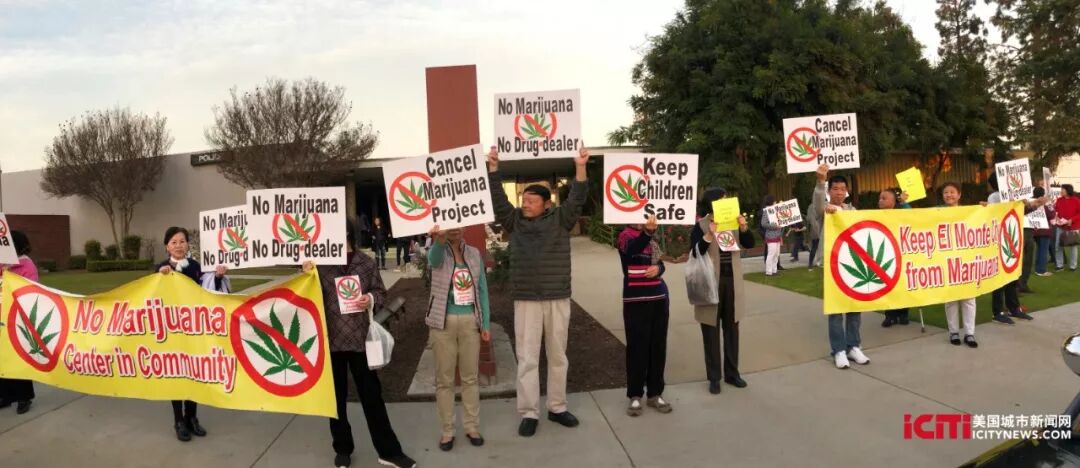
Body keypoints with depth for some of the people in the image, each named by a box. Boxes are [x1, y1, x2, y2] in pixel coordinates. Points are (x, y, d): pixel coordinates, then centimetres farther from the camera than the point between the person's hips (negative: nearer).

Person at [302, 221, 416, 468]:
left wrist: (371, 299, -14)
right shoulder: (320, 264, -2)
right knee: (336, 395, 12)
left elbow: (381, 292, 8)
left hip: (360, 337, 0)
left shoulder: (366, 262, 0)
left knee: (371, 394, 6)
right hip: (331, 338, 0)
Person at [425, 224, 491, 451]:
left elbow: (482, 289, 7)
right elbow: (434, 258, -32)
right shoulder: (438, 253, -5)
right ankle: (447, 431, 18)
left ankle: (472, 427, 24)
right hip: (444, 322, -2)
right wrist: (439, 239, -56)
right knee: (444, 379, 6)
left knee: (470, 377, 11)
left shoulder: (474, 253, 4)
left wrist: (486, 324, 3)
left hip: (470, 321, 2)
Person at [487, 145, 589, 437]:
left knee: (558, 356, 11)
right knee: (527, 358, 2)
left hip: (558, 298, 0)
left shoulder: (560, 219, 1)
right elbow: (497, 200, -3)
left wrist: (580, 168, -23)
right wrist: (493, 168, -12)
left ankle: (557, 408, 24)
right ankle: (528, 413, 10)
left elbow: (577, 200, -10)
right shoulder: (514, 221, 4)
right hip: (526, 300, 0)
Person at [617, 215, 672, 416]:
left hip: (659, 297, 6)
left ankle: (655, 394, 18)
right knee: (637, 347, -2)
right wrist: (646, 232, -51)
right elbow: (632, 249, -32)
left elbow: (660, 263, 17)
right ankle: (635, 396, 7)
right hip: (636, 300, -6)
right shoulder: (626, 236, -8)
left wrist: (658, 268, -8)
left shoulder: (651, 237, 12)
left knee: (658, 346, 9)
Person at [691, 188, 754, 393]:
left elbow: (749, 244, 3)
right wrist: (708, 236, -32)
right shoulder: (701, 225, -8)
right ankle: (714, 377, 11)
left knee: (732, 329, 13)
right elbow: (695, 253, -18)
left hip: (732, 281, 5)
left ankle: (732, 373, 25)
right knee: (711, 331, 3)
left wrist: (744, 228, -15)